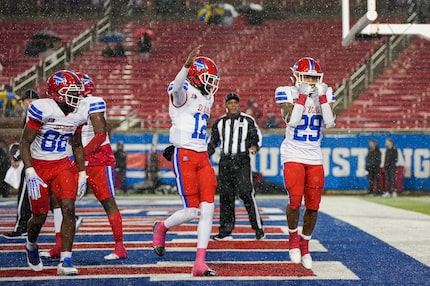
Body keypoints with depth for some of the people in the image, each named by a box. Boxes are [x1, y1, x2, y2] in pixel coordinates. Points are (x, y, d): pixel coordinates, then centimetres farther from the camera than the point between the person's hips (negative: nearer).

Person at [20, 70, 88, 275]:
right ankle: (31, 247, 39)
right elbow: (25, 143, -16)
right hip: (39, 166, -4)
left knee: (69, 209, -14)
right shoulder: (42, 110, -21)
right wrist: (30, 173, -24)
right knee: (39, 216, 5)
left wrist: (82, 175, 10)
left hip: (63, 165, 4)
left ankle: (65, 261, -12)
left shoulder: (77, 115, -2)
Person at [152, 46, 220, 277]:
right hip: (183, 156, -8)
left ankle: (200, 263, -1)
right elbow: (177, 87, -36)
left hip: (202, 156, 8)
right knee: (192, 210, -7)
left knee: (208, 208, -3)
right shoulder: (184, 92, -10)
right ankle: (161, 228, 25)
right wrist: (187, 65, -52)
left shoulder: (207, 98, 15)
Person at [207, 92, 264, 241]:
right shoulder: (219, 123, 13)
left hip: (242, 161, -3)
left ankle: (258, 227, -6)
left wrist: (254, 146, -15)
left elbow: (257, 137, 7)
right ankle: (225, 230, 9)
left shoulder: (248, 120, 5)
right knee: (225, 196, 3)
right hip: (225, 161, 3)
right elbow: (212, 142, 19)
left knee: (246, 193, -13)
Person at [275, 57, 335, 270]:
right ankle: (293, 237, 10)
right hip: (293, 156, -3)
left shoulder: (325, 93, 4)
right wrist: (302, 96, -21)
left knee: (313, 205, 2)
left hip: (315, 157, 4)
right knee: (295, 200, -17)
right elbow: (291, 121, -19)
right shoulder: (288, 93, -5)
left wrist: (322, 98, -14)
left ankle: (305, 244, 22)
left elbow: (330, 123, -8)